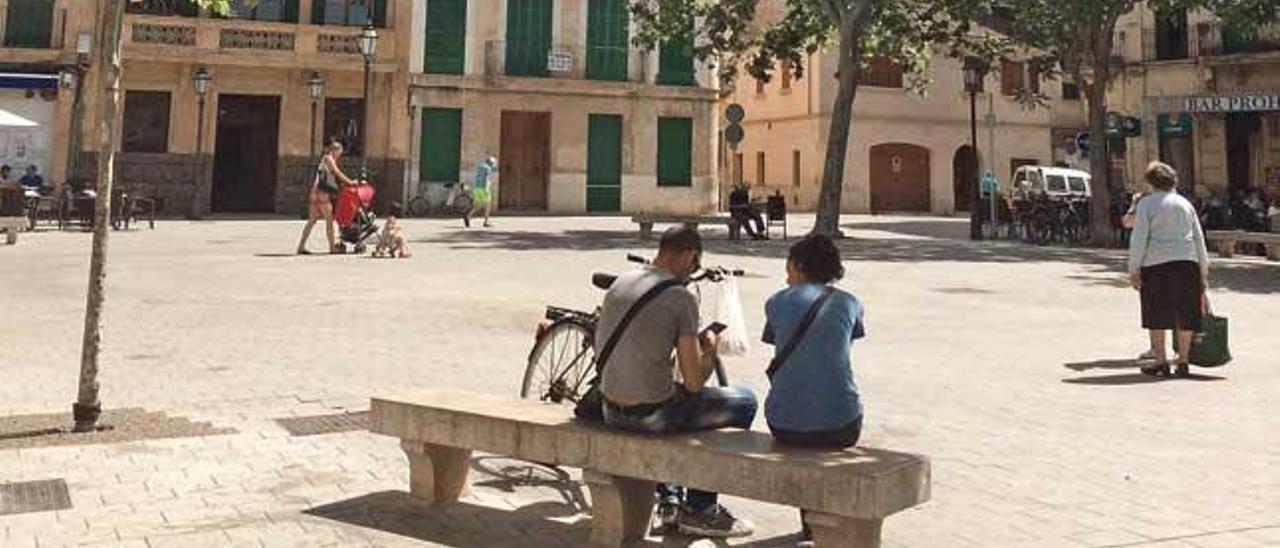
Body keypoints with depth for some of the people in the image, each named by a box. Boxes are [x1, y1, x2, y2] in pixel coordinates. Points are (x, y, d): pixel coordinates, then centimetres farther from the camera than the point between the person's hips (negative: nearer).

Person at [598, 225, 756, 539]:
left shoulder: (618, 285, 7)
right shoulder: (680, 296, -14)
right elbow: (694, 381, -14)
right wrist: (710, 349, 7)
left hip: (610, 413, 8)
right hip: (651, 416, -7)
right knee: (745, 403, 11)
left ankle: (669, 501, 37)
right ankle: (699, 509, 17)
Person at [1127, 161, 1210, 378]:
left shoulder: (1146, 203, 1)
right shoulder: (1185, 203, 16)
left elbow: (1139, 239, -6)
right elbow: (1199, 238, 16)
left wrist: (1133, 269, -4)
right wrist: (1203, 271, 20)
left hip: (1156, 263, -4)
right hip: (1187, 262, 4)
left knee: (1156, 314, 5)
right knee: (1185, 312, 9)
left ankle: (1160, 361, 8)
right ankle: (1183, 360, 13)